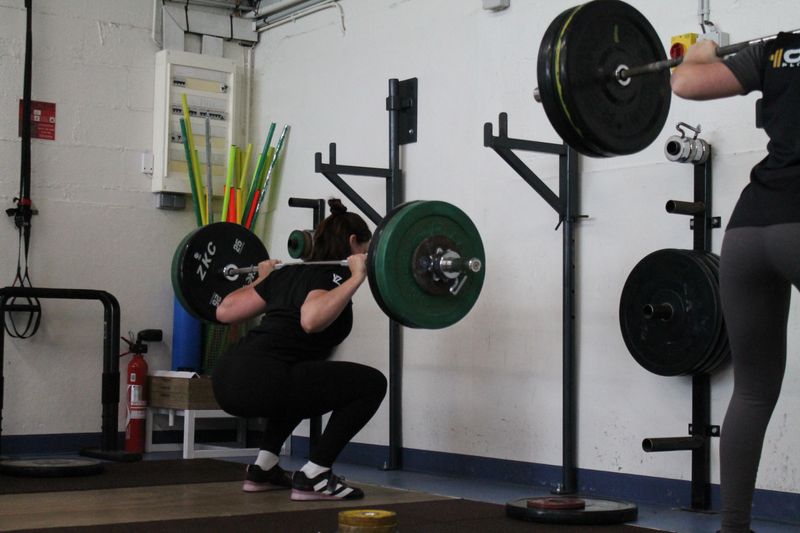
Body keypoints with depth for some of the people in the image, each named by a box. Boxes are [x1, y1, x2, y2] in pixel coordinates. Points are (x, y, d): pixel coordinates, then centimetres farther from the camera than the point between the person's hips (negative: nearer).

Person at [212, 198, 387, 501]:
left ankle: (263, 468, 27)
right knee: (371, 383, 1)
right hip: (259, 383, -9)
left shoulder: (290, 272, 24)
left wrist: (261, 278, 39)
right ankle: (313, 477, 2)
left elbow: (225, 311, 23)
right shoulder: (335, 275, 0)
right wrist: (356, 278, -16)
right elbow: (311, 320, -23)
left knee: (300, 382, 37)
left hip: (226, 378, 9)